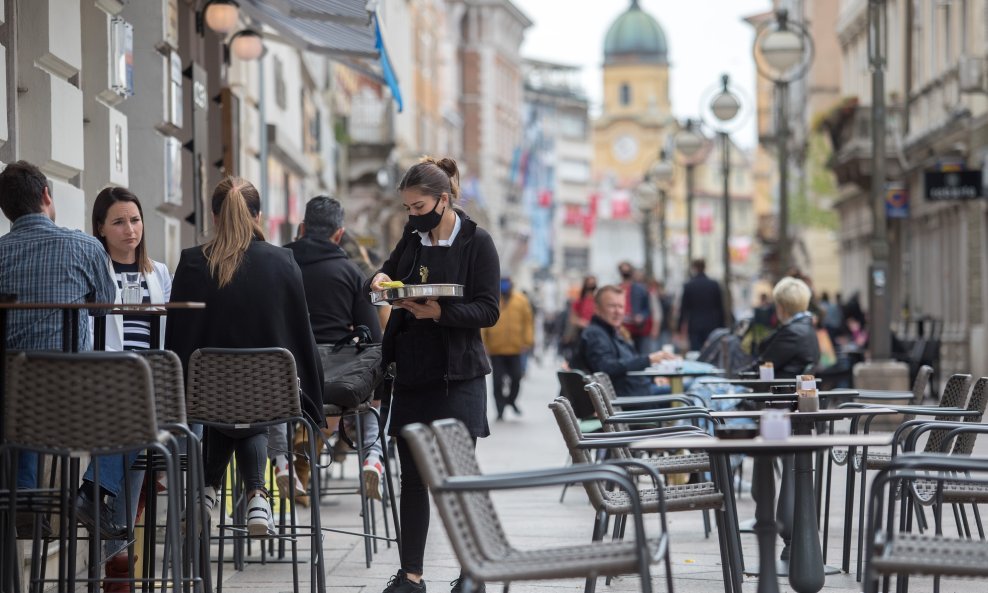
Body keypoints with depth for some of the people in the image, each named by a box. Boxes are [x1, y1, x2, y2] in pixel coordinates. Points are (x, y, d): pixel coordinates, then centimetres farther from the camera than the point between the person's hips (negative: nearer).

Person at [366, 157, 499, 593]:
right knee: (412, 476, 8)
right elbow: (389, 274, 25)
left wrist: (441, 313, -24)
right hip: (412, 373, 6)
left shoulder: (477, 243, -7)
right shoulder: (412, 239, 10)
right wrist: (380, 279, 2)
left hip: (457, 375, -6)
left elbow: (488, 310, -11)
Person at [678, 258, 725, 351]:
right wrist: (721, 326, 11)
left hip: (694, 326, -1)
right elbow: (720, 307, 4)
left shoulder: (688, 286, -3)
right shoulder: (714, 285, 1)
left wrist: (681, 326, 7)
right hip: (711, 325, 1)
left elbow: (684, 308, 0)